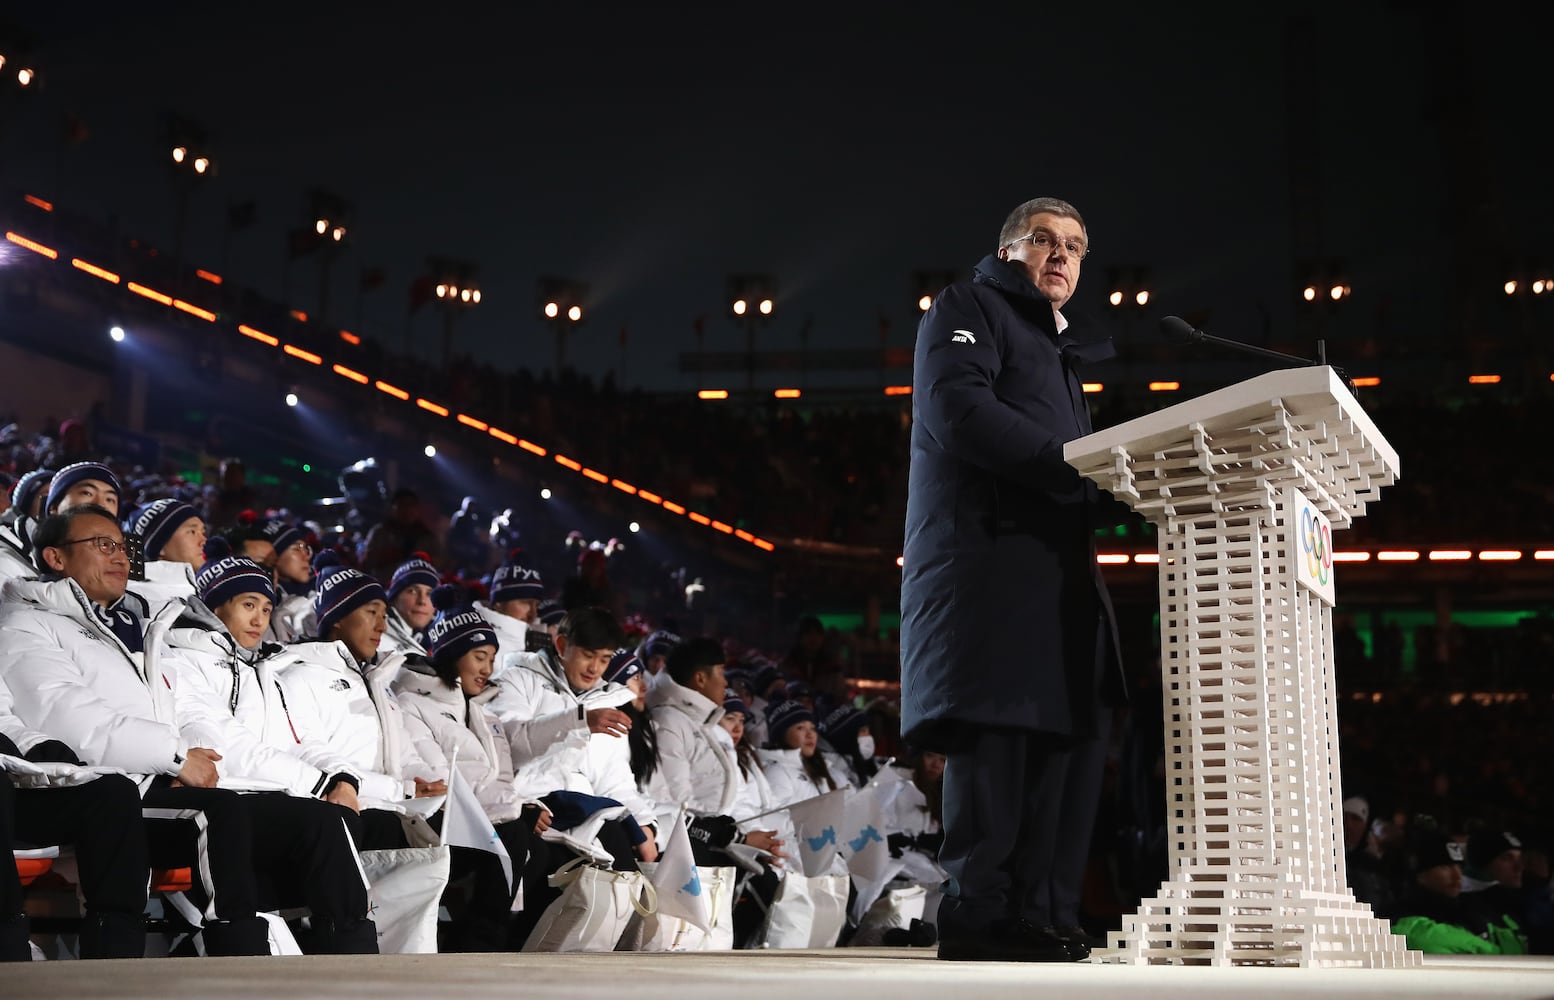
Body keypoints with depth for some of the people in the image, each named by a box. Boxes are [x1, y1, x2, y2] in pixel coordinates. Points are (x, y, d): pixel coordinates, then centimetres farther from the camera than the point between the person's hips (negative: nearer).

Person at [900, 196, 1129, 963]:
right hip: (986, 560, -8)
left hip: (1059, 571, 8)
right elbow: (957, 410, -14)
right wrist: (1080, 466, -18)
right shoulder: (968, 310, 7)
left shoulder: (1061, 351, 31)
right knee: (994, 740, -14)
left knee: (1072, 739, 0)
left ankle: (1040, 915, 2)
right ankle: (977, 916, -11)